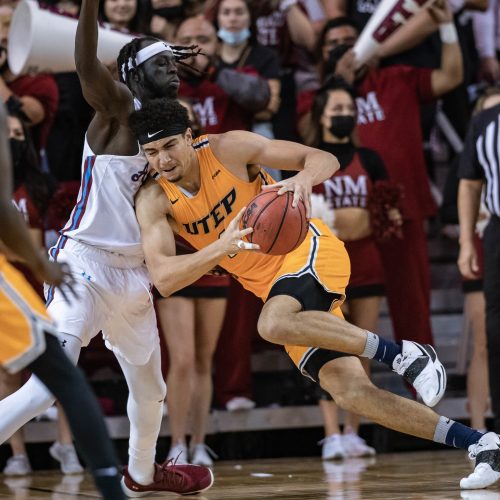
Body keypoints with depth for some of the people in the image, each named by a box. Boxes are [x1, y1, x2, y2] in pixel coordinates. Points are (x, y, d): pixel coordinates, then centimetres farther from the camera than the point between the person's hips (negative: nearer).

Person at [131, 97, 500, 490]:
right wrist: (223, 248, -36)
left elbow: (324, 159, -10)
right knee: (349, 392, -8)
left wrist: (304, 179, -35)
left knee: (274, 324, -37)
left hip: (308, 251, -5)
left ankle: (403, 355, -26)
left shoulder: (229, 148, -13)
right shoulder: (154, 201, -6)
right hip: (273, 284, 5)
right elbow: (163, 279, -20)